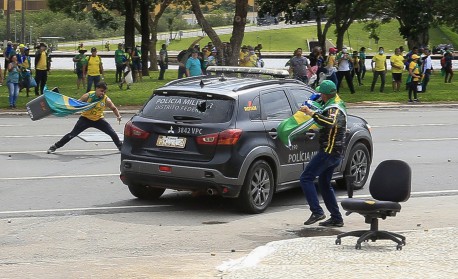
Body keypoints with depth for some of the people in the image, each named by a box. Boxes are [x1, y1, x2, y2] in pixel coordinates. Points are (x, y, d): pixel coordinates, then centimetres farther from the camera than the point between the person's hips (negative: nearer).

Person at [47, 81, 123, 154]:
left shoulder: (106, 100, -17)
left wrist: (118, 116, -22)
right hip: (85, 118, -1)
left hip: (98, 120, 1)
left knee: (113, 133, -7)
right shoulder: (88, 96, -20)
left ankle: (121, 147, 19)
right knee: (72, 134, -7)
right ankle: (54, 147, 3)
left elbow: (114, 108, -4)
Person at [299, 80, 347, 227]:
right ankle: (336, 218, 19)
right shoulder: (338, 104, 14)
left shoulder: (334, 109, -19)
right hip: (335, 153, 11)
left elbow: (330, 122, -42)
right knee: (324, 183, 18)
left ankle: (317, 212, -16)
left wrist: (312, 113, -42)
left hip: (328, 151, -11)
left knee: (306, 178, -10)